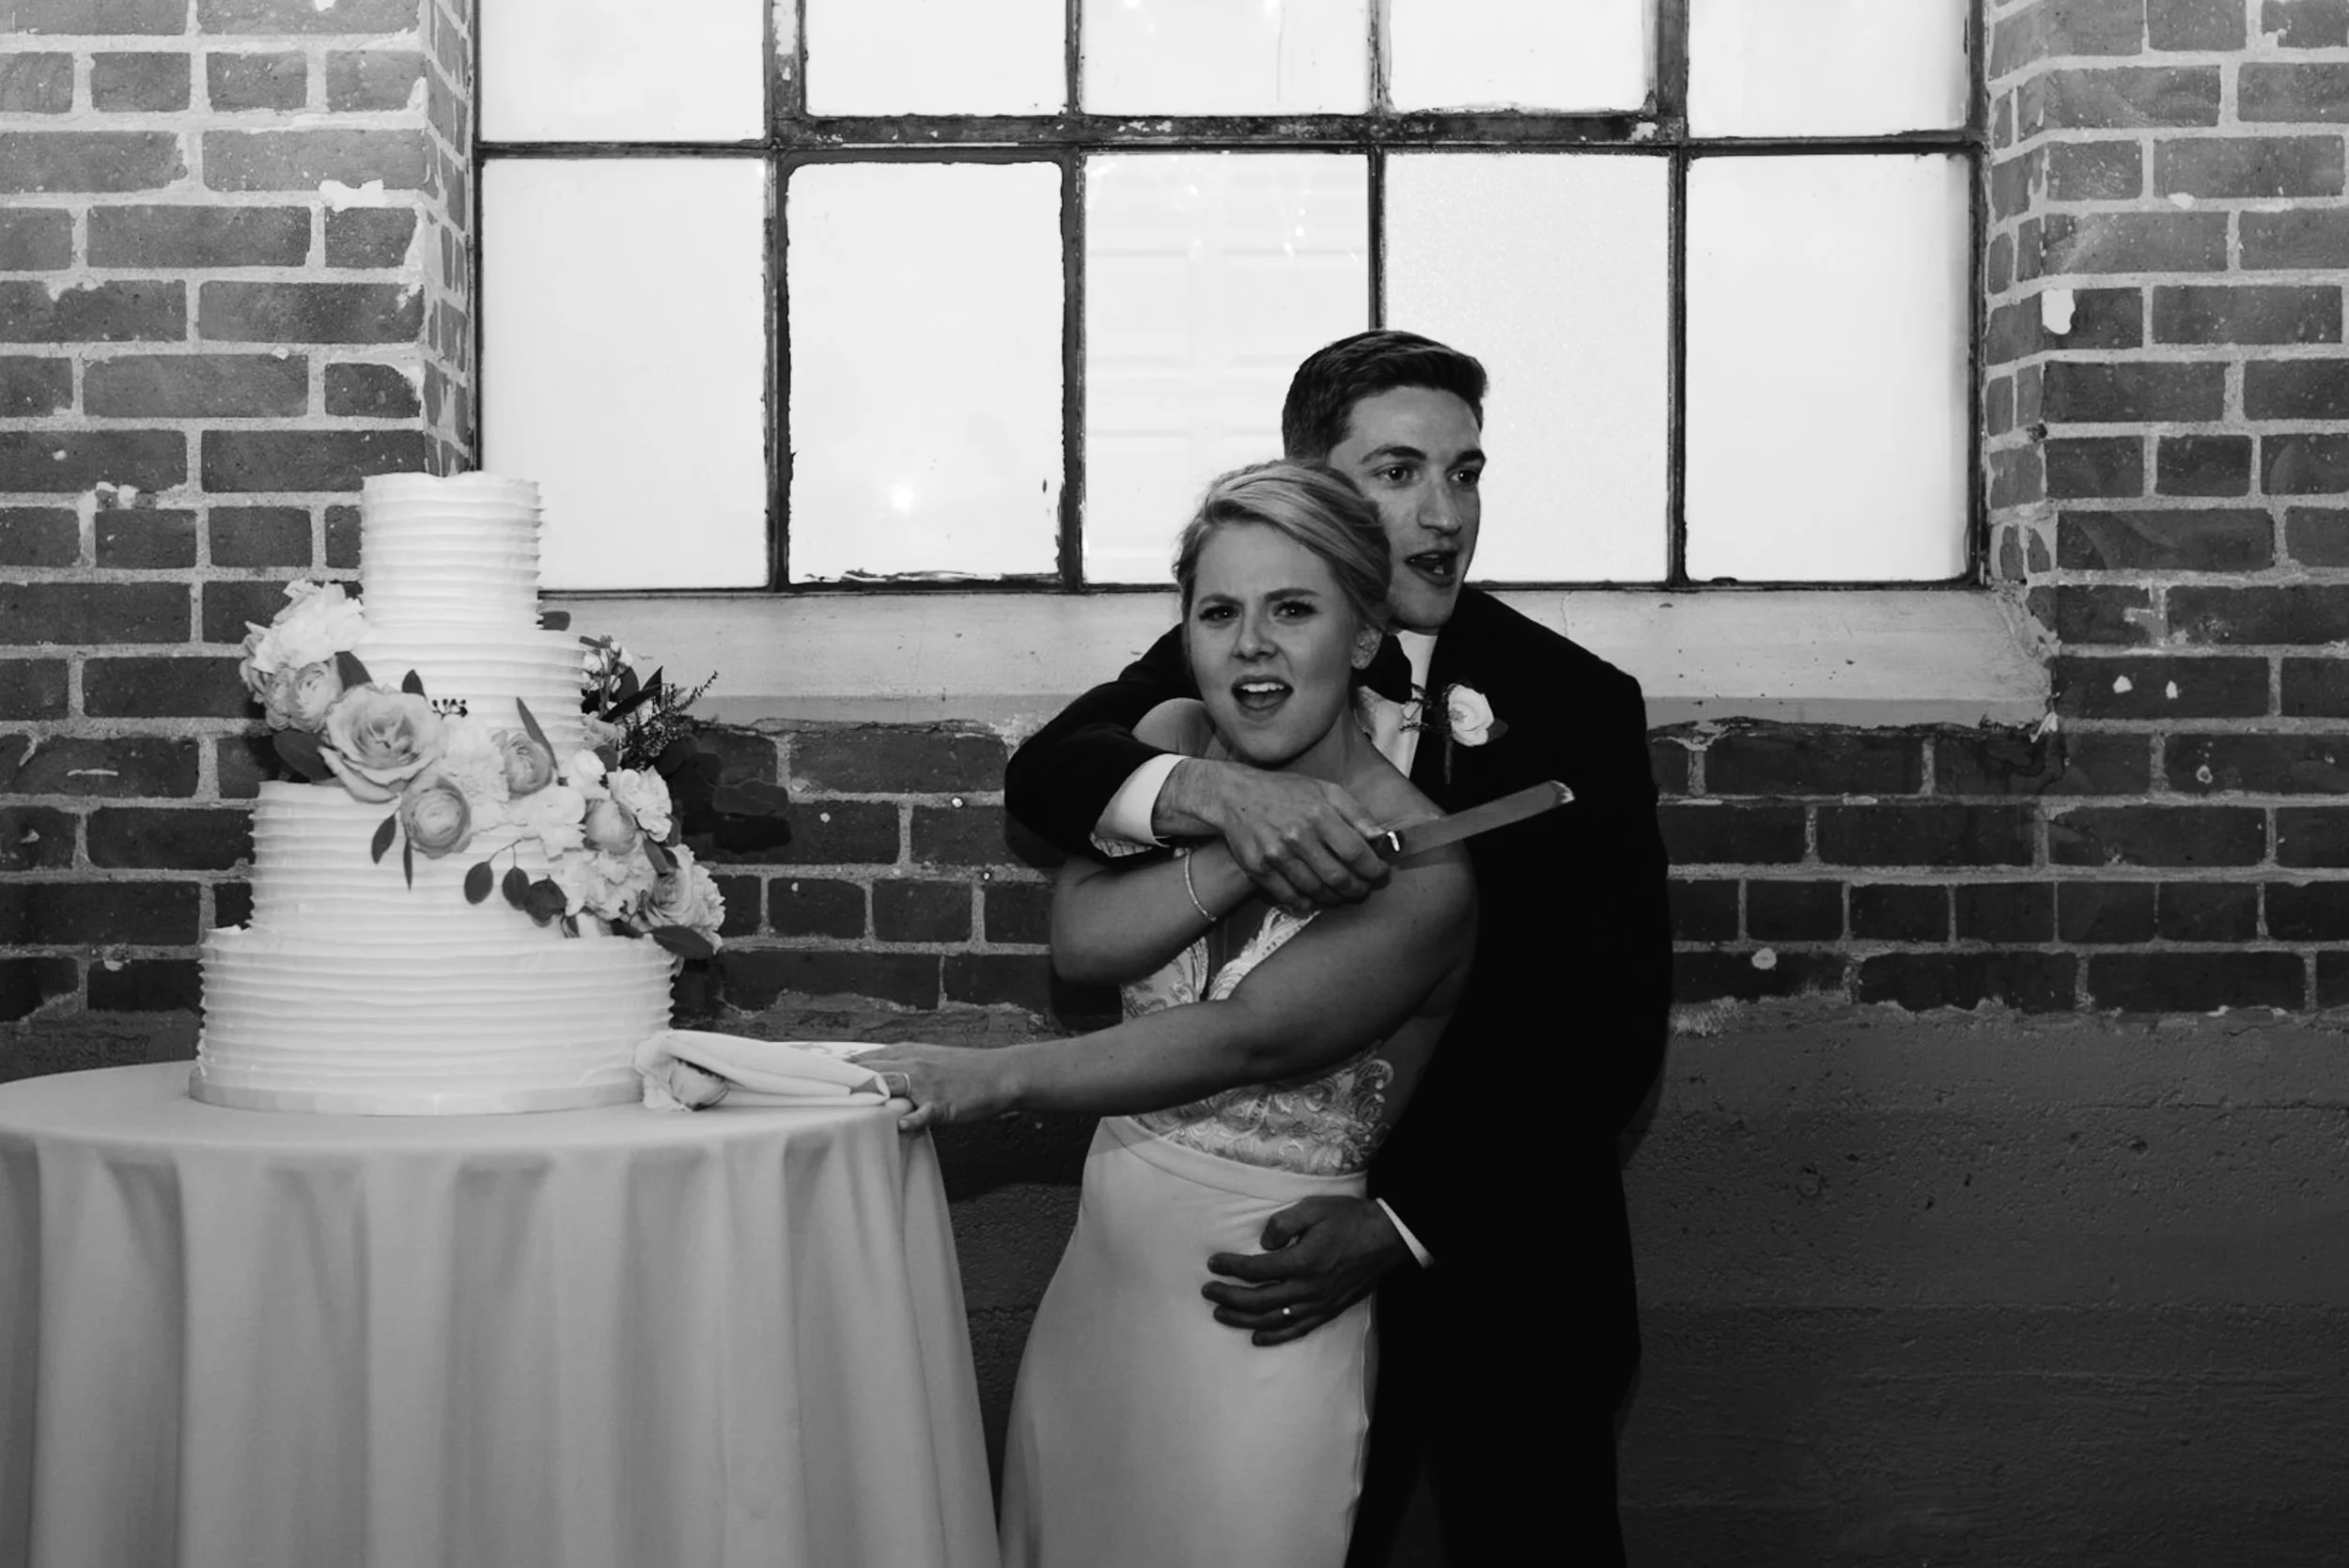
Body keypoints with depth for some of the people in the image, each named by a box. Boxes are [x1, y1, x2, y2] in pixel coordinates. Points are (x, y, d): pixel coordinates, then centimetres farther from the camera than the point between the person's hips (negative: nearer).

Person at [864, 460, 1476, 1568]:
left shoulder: (1419, 870, -14)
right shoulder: (1173, 744, 5)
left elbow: (1247, 1039, -25)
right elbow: (1082, 939, -8)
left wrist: (995, 1080, -33)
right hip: (1099, 1280, 5)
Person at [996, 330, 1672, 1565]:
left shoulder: (1575, 703, -9)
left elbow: (1612, 1029, -12)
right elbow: (1043, 774, -17)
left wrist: (1405, 1227, -23)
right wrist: (1212, 789, -38)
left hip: (1506, 1275, -1)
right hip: (1279, 1252, 2)